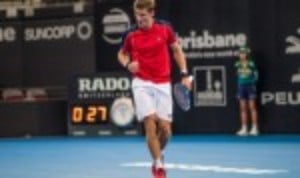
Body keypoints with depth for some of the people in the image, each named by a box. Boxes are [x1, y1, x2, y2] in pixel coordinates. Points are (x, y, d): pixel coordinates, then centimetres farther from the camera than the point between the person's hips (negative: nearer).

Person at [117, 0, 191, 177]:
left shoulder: (165, 29, -2)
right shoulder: (131, 35, -2)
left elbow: (177, 50, 10)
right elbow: (122, 53, 15)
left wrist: (185, 74, 1)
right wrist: (128, 64, -8)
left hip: (163, 84, 1)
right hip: (142, 83, -1)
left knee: (165, 129, -1)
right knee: (150, 123, -15)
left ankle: (159, 154, 31)